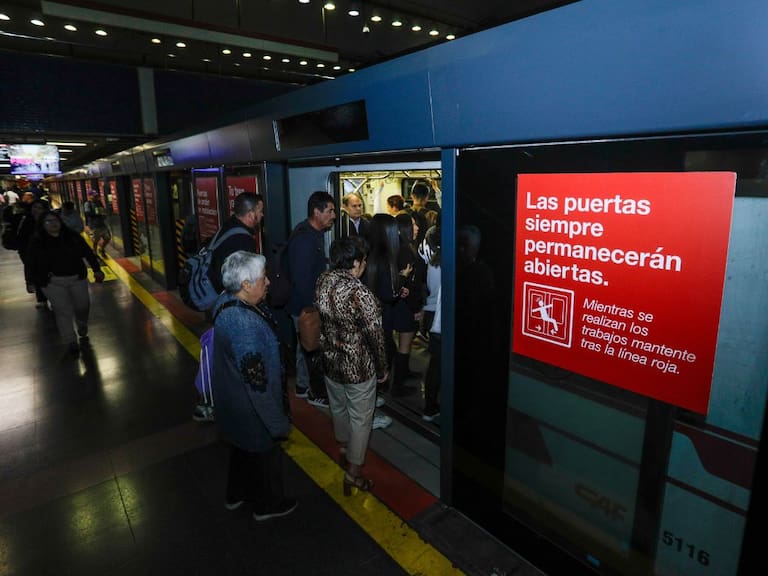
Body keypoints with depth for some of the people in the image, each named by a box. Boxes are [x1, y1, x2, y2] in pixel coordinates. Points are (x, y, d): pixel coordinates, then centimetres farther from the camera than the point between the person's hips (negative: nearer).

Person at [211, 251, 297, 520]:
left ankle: (236, 494, 54)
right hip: (251, 409, -9)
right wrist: (278, 423, -21)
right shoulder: (244, 323, -37)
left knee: (243, 447, 30)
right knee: (265, 452, 17)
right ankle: (268, 504, 43)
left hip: (233, 402, 9)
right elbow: (257, 383, -32)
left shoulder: (227, 301, -7)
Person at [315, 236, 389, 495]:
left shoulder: (322, 281, -9)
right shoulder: (361, 294, -29)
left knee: (338, 407, 29)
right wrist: (382, 369, -5)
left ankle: (343, 449, 54)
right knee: (360, 419, 13)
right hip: (358, 367, -7)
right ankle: (353, 474, 28)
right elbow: (375, 336, -20)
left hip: (329, 360, 7)